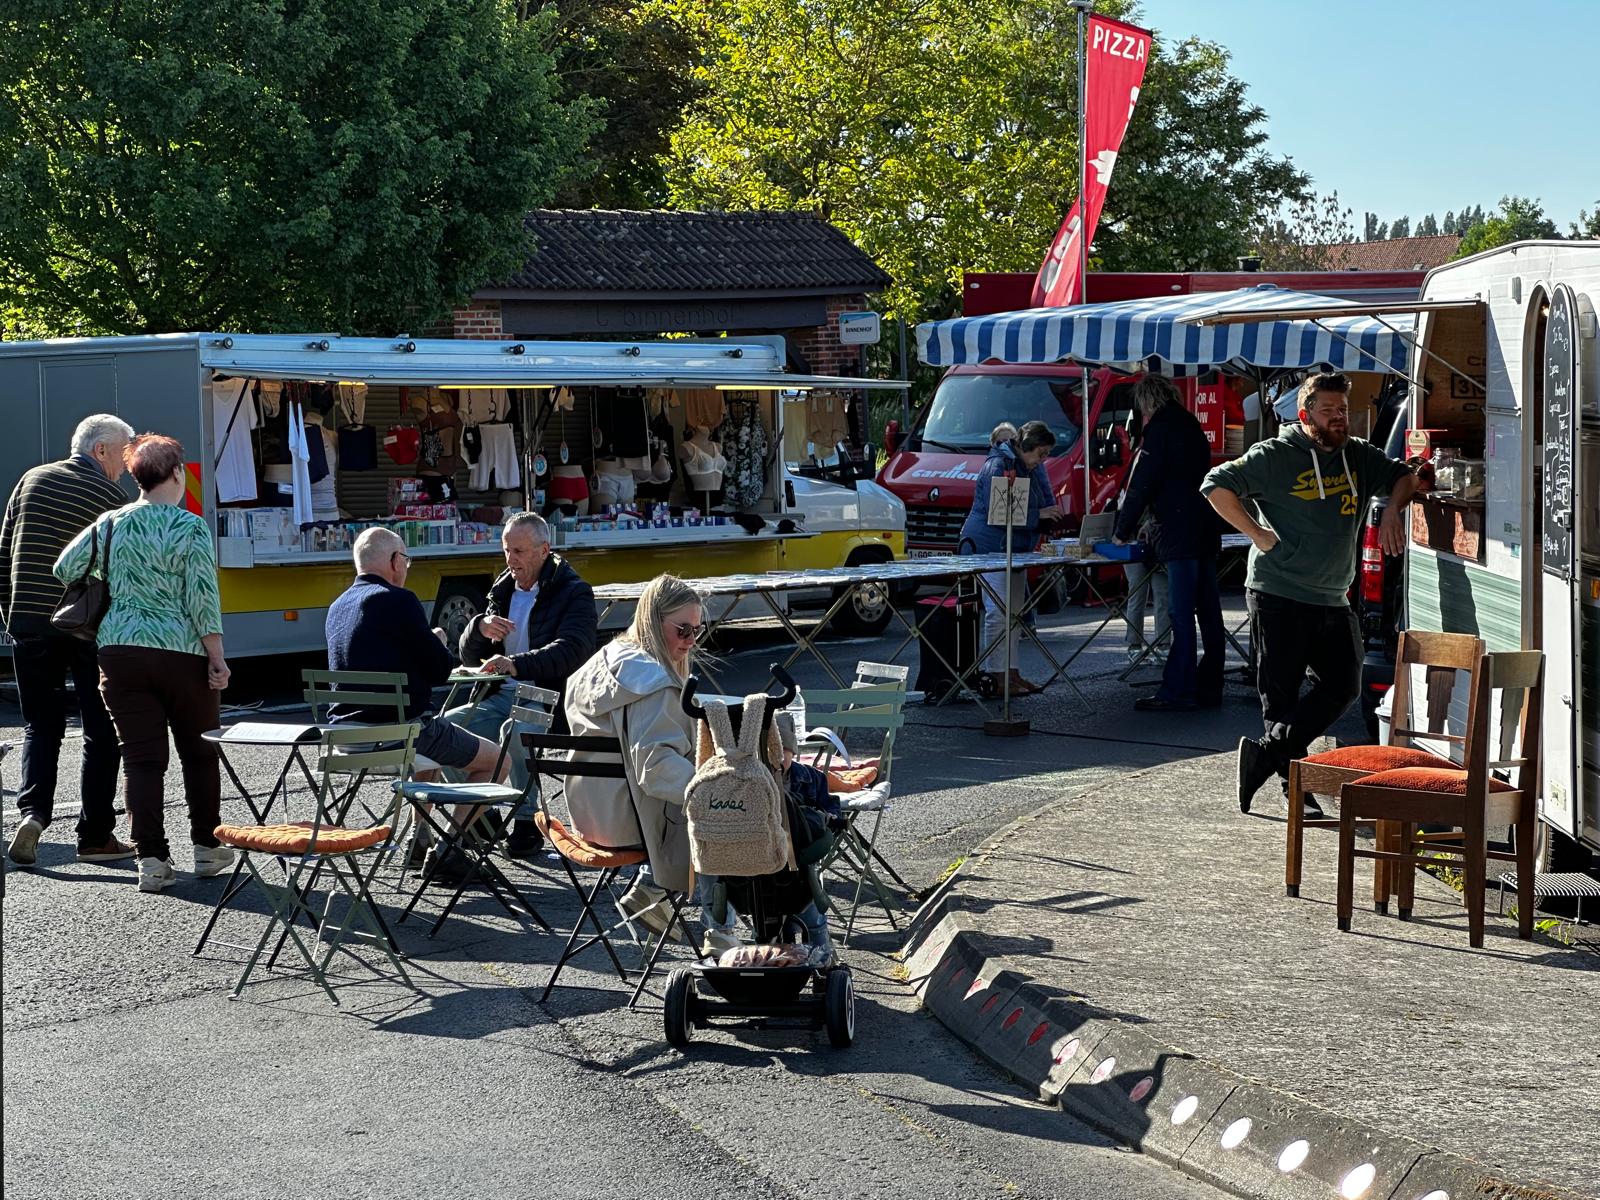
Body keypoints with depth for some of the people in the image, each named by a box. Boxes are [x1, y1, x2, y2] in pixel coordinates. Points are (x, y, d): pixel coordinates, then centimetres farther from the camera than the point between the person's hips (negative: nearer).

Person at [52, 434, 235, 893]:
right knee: (200, 753, 14)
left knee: (141, 758, 4)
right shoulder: (191, 528, -8)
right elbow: (203, 598, -11)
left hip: (120, 653, 3)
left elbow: (65, 569, 10)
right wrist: (217, 658, -7)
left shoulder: (110, 523, 4)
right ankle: (207, 847, 21)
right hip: (180, 653, -3)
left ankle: (152, 859, 1)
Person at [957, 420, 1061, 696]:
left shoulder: (1035, 468, 9)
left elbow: (1044, 501, 19)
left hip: (1016, 549, 10)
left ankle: (1011, 671, 17)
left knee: (1015, 611, 11)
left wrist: (1053, 515, -5)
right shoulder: (998, 467, -19)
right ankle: (996, 675, -9)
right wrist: (1038, 515, -25)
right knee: (998, 611, -12)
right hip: (989, 547, -9)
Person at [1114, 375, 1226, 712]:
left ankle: (1177, 691, -8)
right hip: (1206, 532, 9)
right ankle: (1209, 687, 13)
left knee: (1181, 614, -8)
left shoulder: (1161, 429, -9)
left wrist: (1123, 530, 1)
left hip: (1180, 535, -9)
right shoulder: (1191, 426, 18)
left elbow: (1141, 485, -10)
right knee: (1208, 611, 9)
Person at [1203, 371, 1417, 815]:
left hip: (1333, 602, 6)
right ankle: (1297, 786, 7)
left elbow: (1403, 477, 25)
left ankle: (1265, 753, 5)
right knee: (1282, 696, -1)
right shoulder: (1275, 457, -6)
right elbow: (1217, 486, -9)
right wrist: (1257, 534, -10)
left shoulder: (1360, 457, 10)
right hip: (1278, 598, -6)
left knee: (1342, 687, -1)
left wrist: (1392, 509, 4)